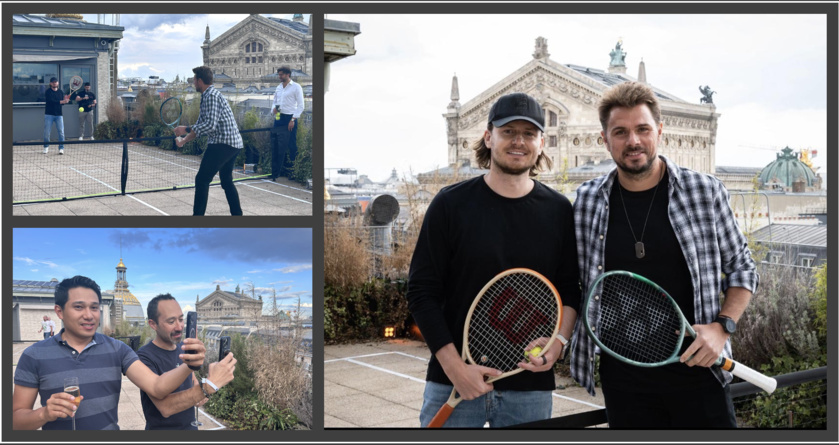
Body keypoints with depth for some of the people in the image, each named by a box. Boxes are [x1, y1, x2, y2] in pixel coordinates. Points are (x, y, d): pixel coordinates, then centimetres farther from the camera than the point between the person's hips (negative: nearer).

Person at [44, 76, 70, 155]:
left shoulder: (61, 92, 10)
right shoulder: (48, 92, -2)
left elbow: (62, 103, 5)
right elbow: (50, 101, -16)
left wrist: (65, 100, -18)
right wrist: (61, 101, -23)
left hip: (59, 114, 3)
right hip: (49, 114, -2)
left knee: (61, 131, -5)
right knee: (47, 132, 1)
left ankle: (61, 148, -1)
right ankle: (46, 147, 17)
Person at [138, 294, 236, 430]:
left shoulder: (183, 347, -1)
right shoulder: (145, 357, -22)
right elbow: (165, 407, -33)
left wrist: (200, 394, -8)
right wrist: (209, 385, -41)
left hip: (191, 425, 6)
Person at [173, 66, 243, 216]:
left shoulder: (211, 96, -13)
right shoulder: (207, 96, 19)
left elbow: (210, 125, -22)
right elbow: (201, 125, 22)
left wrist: (186, 129, -14)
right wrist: (183, 141, 18)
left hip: (222, 143, -11)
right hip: (234, 143, 11)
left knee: (202, 179, -7)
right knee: (227, 181, 19)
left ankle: (198, 214, -6)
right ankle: (237, 214, 22)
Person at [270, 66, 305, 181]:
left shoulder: (296, 87, -5)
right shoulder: (278, 87, 15)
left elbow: (301, 105, -7)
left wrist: (293, 119, -14)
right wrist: (275, 108, 0)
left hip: (290, 119, -6)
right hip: (278, 118, 6)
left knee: (291, 145, -4)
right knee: (277, 145, 5)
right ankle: (276, 171, 9)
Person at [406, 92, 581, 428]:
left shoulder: (559, 210, 4)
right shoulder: (451, 203, -2)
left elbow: (570, 289, 10)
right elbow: (421, 292, -4)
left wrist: (559, 340, -8)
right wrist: (454, 367, -11)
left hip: (530, 386, 2)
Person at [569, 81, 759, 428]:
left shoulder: (705, 191, -2)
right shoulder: (586, 201, 1)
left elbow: (741, 268, 6)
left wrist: (722, 327, -8)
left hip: (696, 365, -1)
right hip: (623, 380, 1)